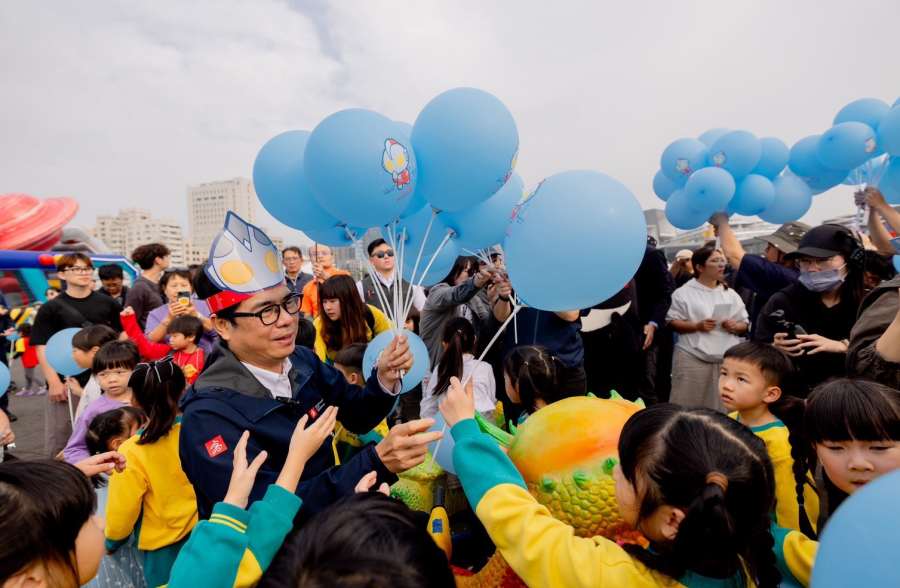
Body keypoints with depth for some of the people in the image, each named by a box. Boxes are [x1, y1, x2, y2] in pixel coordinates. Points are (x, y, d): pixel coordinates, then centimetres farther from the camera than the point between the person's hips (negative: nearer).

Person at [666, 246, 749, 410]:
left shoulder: (731, 294, 15)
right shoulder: (684, 293, 1)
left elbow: (745, 325, 17)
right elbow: (672, 322, -3)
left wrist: (735, 327, -5)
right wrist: (697, 326, -16)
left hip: (728, 359, 4)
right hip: (693, 358, -4)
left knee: (724, 405, 6)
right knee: (690, 404, -4)